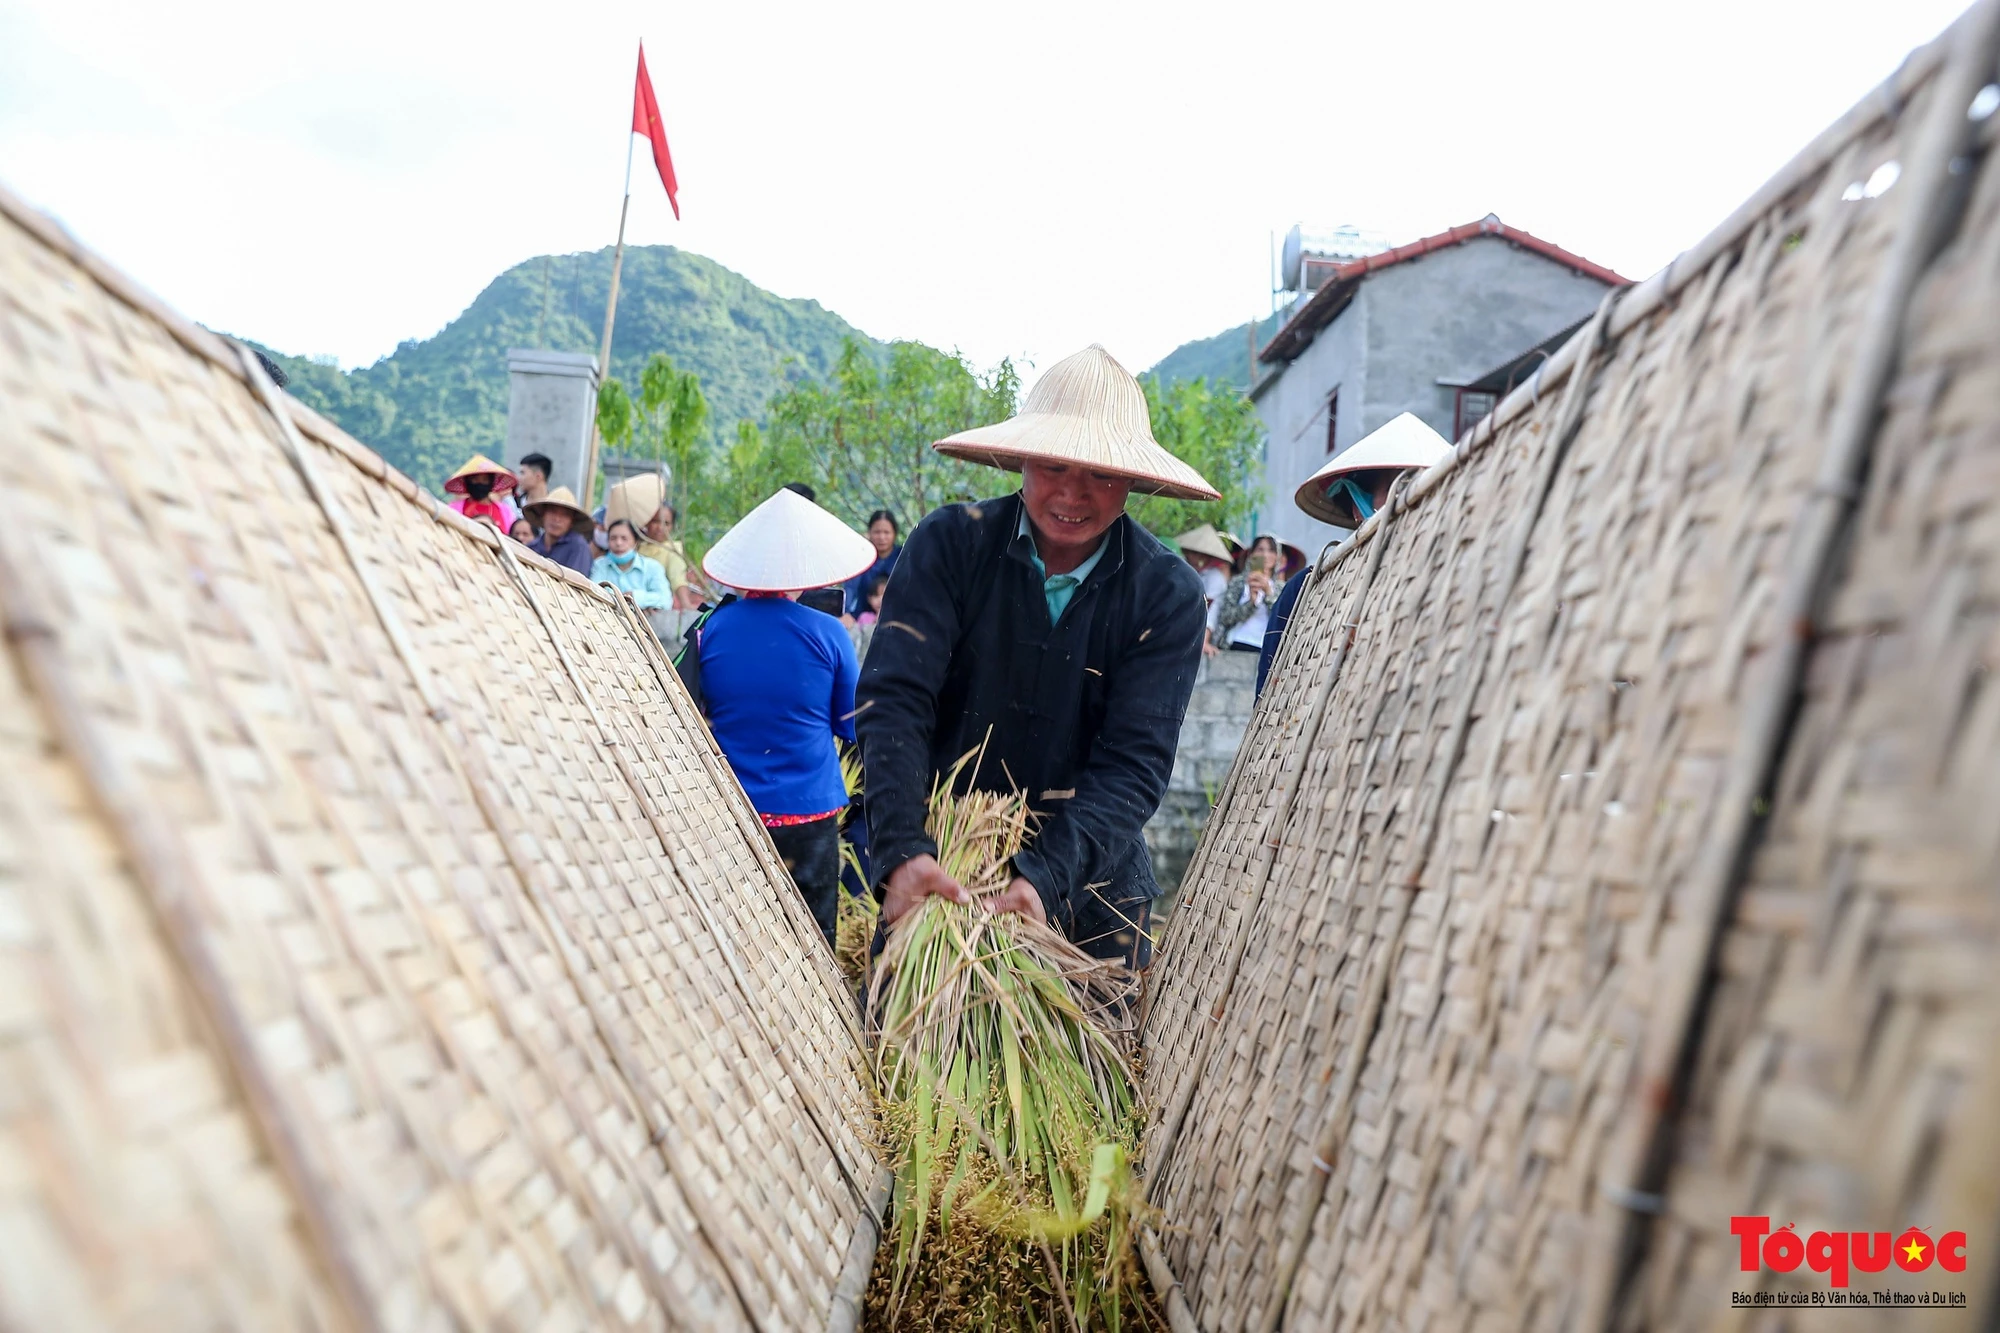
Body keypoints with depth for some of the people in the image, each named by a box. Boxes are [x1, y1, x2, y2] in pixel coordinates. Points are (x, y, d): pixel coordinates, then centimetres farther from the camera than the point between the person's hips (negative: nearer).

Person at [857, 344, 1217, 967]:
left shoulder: (1168, 594, -11)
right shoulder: (950, 543, -11)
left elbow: (1134, 763, -17)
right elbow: (893, 698, -20)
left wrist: (1045, 877, -32)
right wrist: (901, 851, -34)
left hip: (1089, 874, 1)